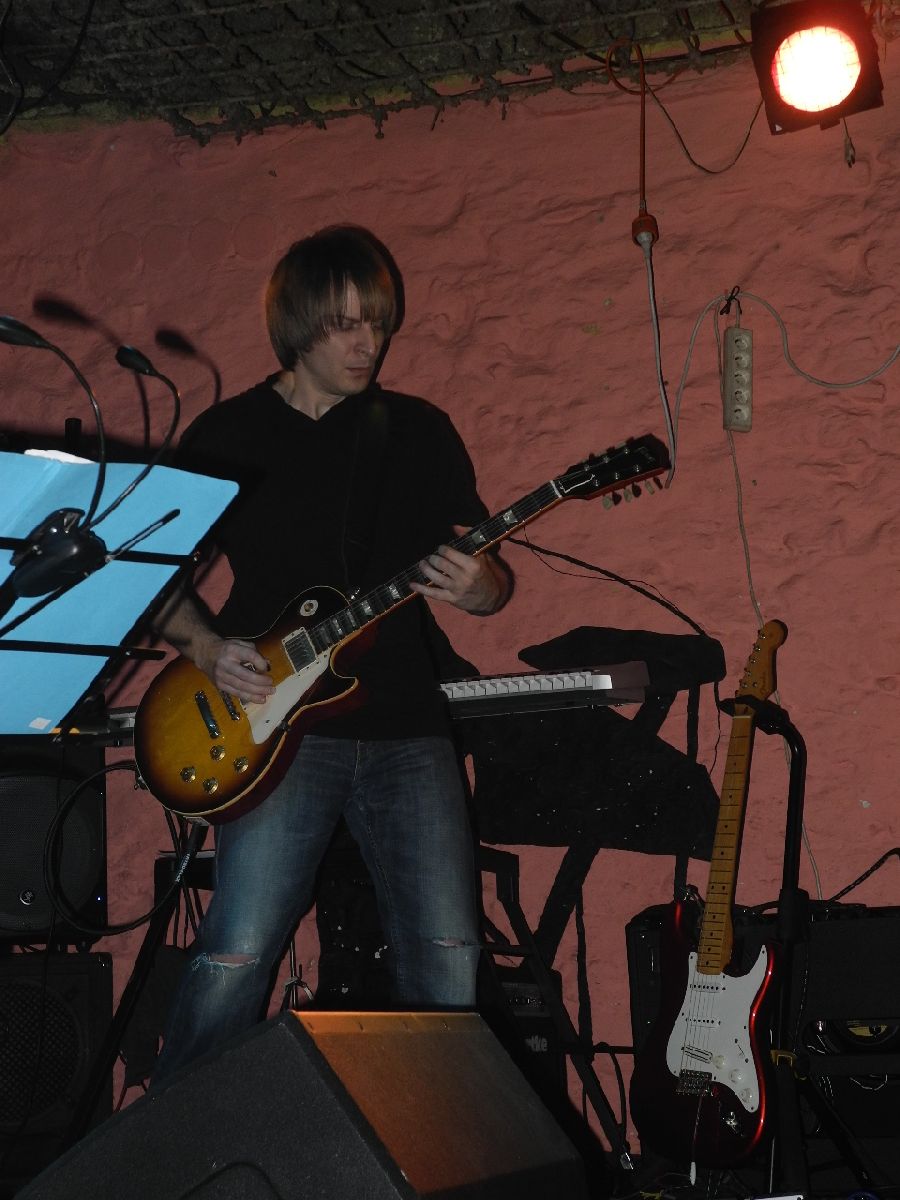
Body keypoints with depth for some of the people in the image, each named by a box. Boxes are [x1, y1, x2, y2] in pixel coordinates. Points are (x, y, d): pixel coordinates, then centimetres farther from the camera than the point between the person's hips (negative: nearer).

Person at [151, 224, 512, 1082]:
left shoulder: (420, 431, 11)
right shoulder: (227, 436, 4)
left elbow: (489, 575, 13)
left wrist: (480, 588, -11)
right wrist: (206, 646, -10)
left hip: (406, 728, 3)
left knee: (446, 959, -3)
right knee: (238, 954, -13)